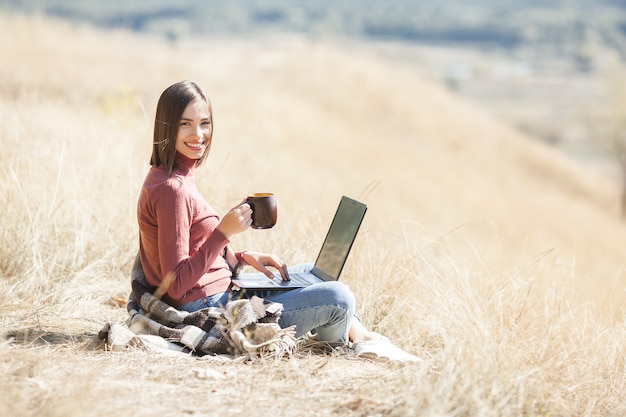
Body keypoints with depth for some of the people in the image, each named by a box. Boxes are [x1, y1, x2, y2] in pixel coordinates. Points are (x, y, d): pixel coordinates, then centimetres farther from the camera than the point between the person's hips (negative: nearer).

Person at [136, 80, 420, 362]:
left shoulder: (177, 179, 10)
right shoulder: (171, 189, -21)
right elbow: (176, 284, -25)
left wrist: (243, 258, 4)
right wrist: (224, 231, -28)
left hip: (221, 298, 11)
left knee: (310, 271, 26)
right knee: (338, 298, -11)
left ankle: (363, 339, 22)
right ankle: (336, 347, 22)